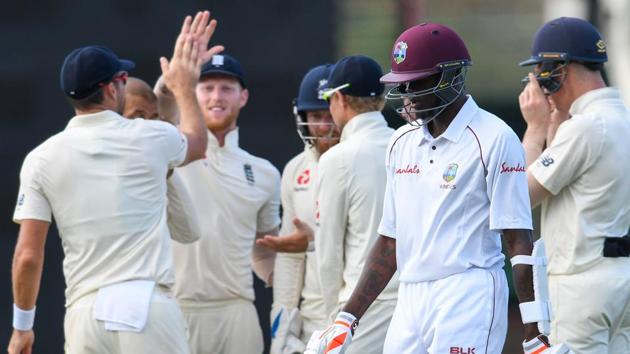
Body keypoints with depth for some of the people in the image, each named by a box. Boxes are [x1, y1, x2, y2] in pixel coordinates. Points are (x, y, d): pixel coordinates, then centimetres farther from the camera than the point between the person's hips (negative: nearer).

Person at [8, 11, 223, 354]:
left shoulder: (42, 158, 4)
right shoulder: (150, 138, 3)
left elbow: (28, 255, 1)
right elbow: (197, 144, 29)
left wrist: (22, 325, 13)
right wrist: (184, 87, 44)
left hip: (85, 312, 2)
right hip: (148, 308, -2)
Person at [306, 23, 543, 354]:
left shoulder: (493, 139, -6)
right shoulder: (402, 143, 15)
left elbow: (519, 242, -10)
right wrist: (348, 318, 15)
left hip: (468, 299, -7)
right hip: (410, 302, 7)